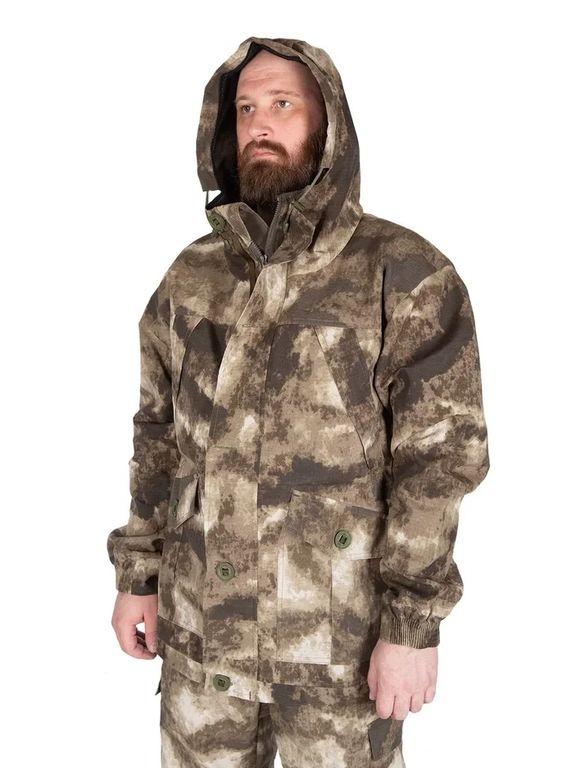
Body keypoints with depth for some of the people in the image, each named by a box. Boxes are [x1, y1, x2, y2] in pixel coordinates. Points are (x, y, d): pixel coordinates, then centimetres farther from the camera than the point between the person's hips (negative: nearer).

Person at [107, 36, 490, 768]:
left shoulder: (407, 274, -11)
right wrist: (136, 573, 7)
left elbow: (438, 457, -13)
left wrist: (414, 621, -15)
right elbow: (160, 434, 9)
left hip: (340, 628, -4)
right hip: (202, 621, 5)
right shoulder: (193, 275, 4)